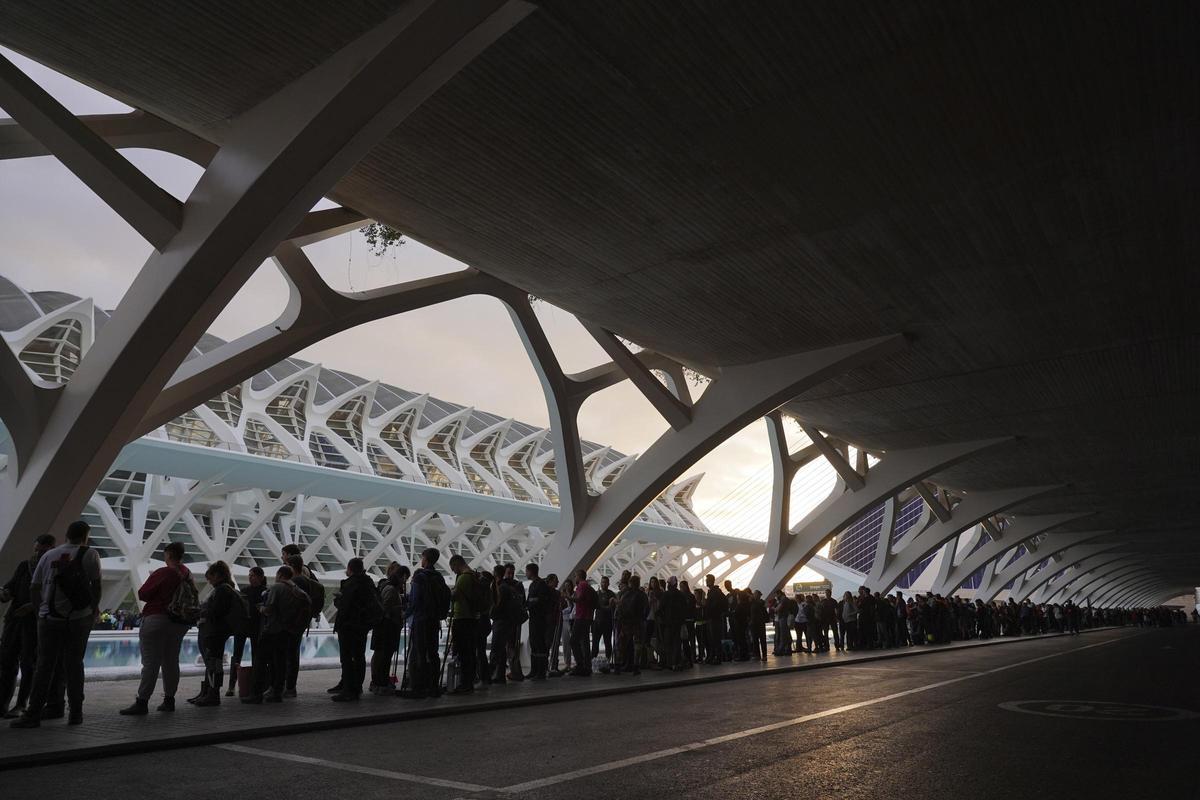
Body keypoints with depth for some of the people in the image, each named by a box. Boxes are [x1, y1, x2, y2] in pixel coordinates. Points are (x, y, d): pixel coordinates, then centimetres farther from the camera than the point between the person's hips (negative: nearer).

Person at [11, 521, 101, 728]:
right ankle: (75, 713, 8)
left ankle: (33, 713, 3)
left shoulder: (49, 555, 9)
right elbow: (96, 585, -2)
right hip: (78, 618, -2)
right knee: (74, 664, 5)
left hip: (49, 618, 2)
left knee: (44, 665, 7)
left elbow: (33, 589, 10)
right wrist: (94, 608, 14)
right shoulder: (90, 554, 0)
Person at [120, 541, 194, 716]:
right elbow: (195, 596, 13)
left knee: (151, 663, -6)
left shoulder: (162, 573, -12)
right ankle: (169, 700, 16)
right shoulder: (187, 574, 6)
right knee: (171, 661, 12)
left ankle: (142, 702, -8)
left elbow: (142, 594, -8)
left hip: (157, 619, -6)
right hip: (179, 624, 6)